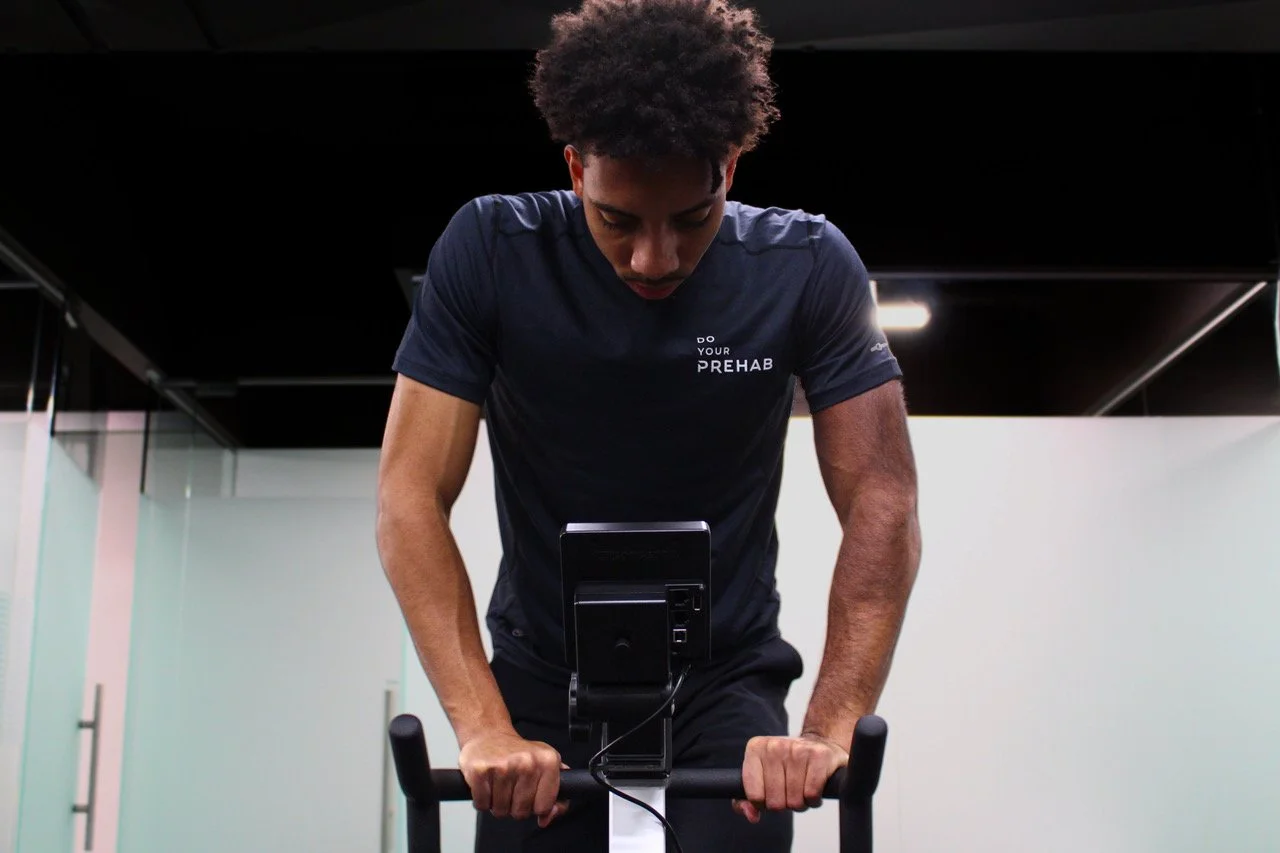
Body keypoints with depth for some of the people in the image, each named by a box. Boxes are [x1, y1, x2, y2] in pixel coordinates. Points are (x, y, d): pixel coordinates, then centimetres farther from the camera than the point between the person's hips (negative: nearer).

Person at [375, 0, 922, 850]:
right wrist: (485, 728, -27)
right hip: (545, 686, 1)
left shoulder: (808, 267, -14)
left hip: (726, 687, 0)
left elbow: (881, 502, -14)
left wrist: (828, 729, -26)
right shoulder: (492, 249, -15)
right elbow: (412, 496, -17)